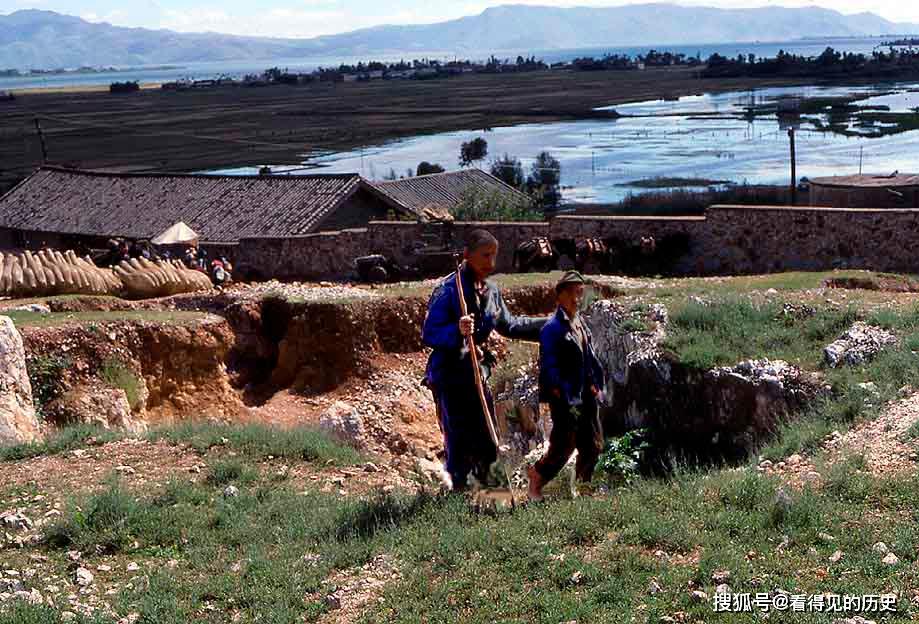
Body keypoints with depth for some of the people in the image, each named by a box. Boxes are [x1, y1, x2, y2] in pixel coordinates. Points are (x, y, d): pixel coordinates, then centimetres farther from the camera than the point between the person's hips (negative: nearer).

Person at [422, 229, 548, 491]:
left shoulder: (491, 291, 7)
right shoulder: (447, 290, -15)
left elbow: (508, 325, 23)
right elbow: (429, 335, -18)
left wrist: (549, 325, 24)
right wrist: (457, 331, -36)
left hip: (478, 375, 7)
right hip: (449, 377, -7)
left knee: (487, 443, 13)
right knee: (459, 443, -3)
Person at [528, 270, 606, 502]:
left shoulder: (581, 324, 12)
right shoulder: (552, 328, -14)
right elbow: (549, 367, -17)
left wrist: (596, 385, 8)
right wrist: (564, 399, -19)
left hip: (586, 398, 8)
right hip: (565, 401, -8)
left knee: (593, 447, 14)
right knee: (562, 448, -2)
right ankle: (535, 484, 17)